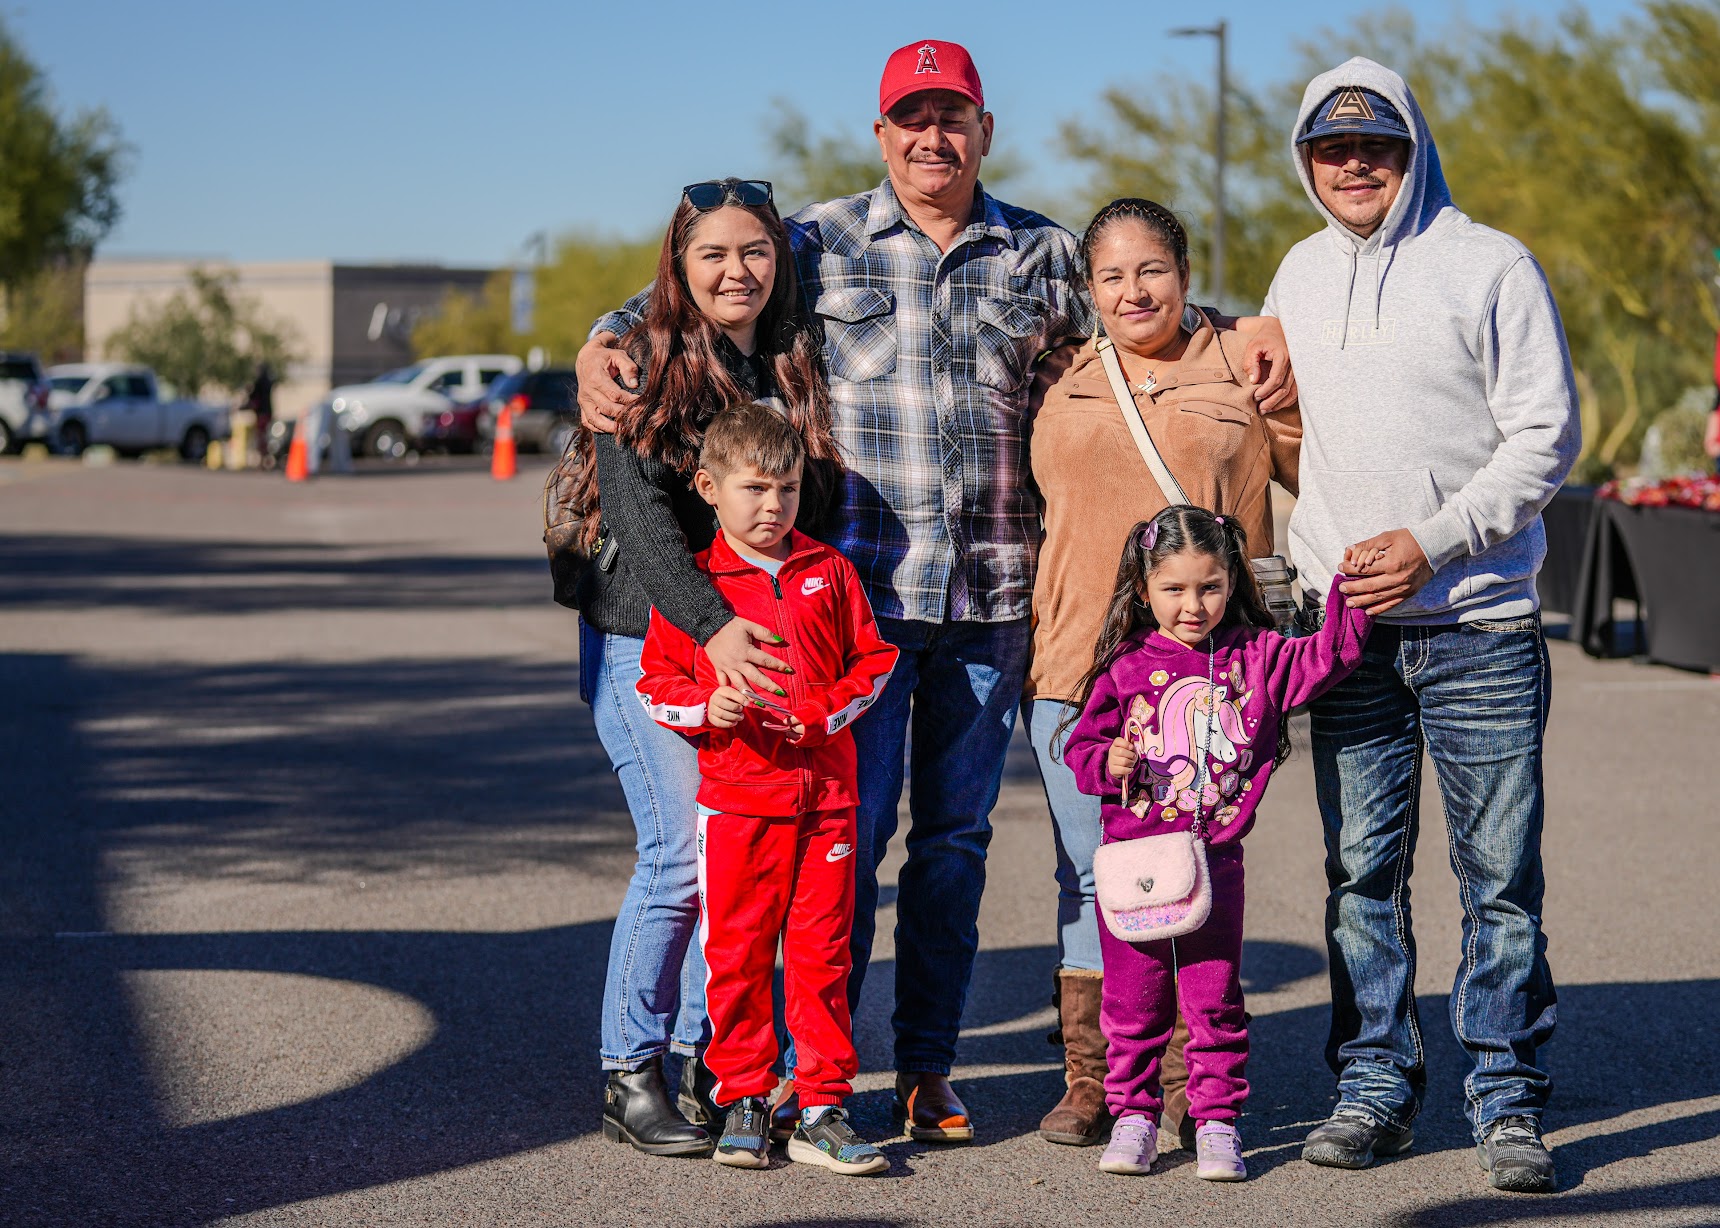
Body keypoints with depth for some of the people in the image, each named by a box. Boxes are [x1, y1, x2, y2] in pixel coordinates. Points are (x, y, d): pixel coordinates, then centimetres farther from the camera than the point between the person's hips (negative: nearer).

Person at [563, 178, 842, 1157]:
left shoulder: (797, 368, 11)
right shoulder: (643, 362, -6)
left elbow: (813, 509, 16)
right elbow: (635, 508, -16)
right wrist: (710, 624, -28)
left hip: (759, 645, 5)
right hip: (646, 640, -5)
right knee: (685, 853, -11)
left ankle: (707, 1060, 16)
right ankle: (631, 1075, 2)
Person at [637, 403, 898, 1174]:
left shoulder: (828, 572, 7)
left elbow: (873, 660, 11)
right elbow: (656, 682, 4)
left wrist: (823, 711, -5)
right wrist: (707, 706, -15)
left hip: (825, 793, 2)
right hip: (735, 798, -1)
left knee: (821, 952, 3)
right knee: (736, 951, 2)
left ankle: (822, 1110, 9)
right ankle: (742, 1099, 16)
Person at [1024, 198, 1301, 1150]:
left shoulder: (1241, 366, 6)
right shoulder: (1057, 380, 13)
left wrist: (1287, 404, -8)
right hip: (1075, 667, 2)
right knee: (1089, 875, 6)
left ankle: (1185, 1088, 10)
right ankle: (1087, 1080, 15)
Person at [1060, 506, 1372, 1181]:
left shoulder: (1256, 658, 3)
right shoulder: (1124, 669, 0)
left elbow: (1328, 655, -6)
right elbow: (1081, 746, 5)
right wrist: (1106, 762, -15)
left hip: (1214, 858, 0)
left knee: (1215, 999, 5)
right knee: (1133, 999, 7)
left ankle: (1217, 1121, 13)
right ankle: (1133, 1114, 19)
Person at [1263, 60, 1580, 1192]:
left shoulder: (1491, 266, -3)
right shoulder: (1302, 275, 14)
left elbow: (1546, 436, -6)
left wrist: (1433, 543, -14)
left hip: (1477, 622, -4)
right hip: (1344, 621, 4)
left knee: (1502, 875, -2)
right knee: (1362, 873, 6)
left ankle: (1509, 1100, 6)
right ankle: (1376, 1087, 15)